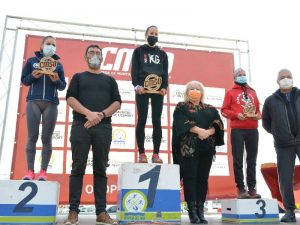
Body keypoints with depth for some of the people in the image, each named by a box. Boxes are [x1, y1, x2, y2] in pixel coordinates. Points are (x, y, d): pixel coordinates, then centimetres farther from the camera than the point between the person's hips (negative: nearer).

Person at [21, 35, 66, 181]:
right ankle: (30, 171, 3)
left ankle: (43, 172, 2)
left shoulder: (58, 64, 14)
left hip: (51, 103, 0)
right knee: (32, 137, -2)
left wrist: (57, 80, -12)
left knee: (47, 138, -1)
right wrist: (33, 76, -11)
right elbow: (24, 80, 8)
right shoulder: (32, 61, 12)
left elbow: (63, 86, 9)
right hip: (33, 102, 0)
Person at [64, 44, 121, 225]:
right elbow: (70, 98, 3)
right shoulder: (78, 77, 17)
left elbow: (117, 102, 9)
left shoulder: (109, 80, 21)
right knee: (78, 168, -3)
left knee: (101, 170, 0)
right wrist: (89, 113, -13)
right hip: (80, 126, -1)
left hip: (103, 127, 1)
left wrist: (101, 115, -9)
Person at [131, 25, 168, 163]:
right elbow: (134, 69, 1)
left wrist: (164, 87, -7)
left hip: (158, 90, 2)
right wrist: (136, 85, -15)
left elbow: (165, 72, 10)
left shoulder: (162, 54, 18)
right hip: (142, 89, -2)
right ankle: (141, 153, 0)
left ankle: (156, 154, 2)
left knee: (157, 121, -1)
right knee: (142, 120, -4)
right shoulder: (138, 51, 12)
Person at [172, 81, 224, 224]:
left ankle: (200, 210, 10)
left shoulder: (211, 109, 17)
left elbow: (218, 124, 3)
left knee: (203, 179, 4)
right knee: (190, 178, -4)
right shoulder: (181, 107, 7)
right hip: (188, 148, -3)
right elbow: (182, 123, -11)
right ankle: (192, 211, 2)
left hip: (206, 148, 4)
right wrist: (199, 130, -22)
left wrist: (209, 132, -17)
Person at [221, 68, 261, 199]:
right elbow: (224, 110, 1)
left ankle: (252, 188, 11)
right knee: (238, 160, -4)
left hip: (253, 130, 4)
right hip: (237, 130, -4)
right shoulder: (230, 92, 8)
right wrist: (236, 115, -15)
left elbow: (257, 108, 22)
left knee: (252, 160, 5)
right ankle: (241, 189, 1)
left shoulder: (252, 92, 19)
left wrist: (258, 115, -1)